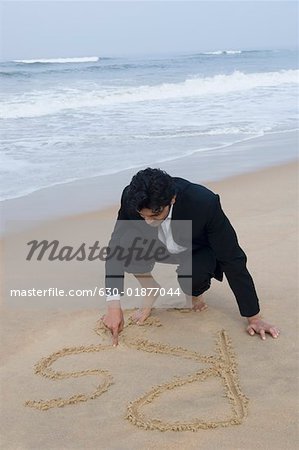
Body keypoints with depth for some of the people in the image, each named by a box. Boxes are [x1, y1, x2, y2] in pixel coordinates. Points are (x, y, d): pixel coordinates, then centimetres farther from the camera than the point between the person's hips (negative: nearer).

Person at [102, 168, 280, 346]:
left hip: (200, 251, -2)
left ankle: (194, 292, 2)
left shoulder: (204, 202, -38)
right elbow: (117, 246, -22)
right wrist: (114, 306, -30)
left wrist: (254, 318, -24)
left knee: (191, 276, -36)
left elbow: (232, 259, -30)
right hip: (161, 246, 2)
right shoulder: (132, 198, -31)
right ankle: (150, 290, 0)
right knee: (127, 246, -29)